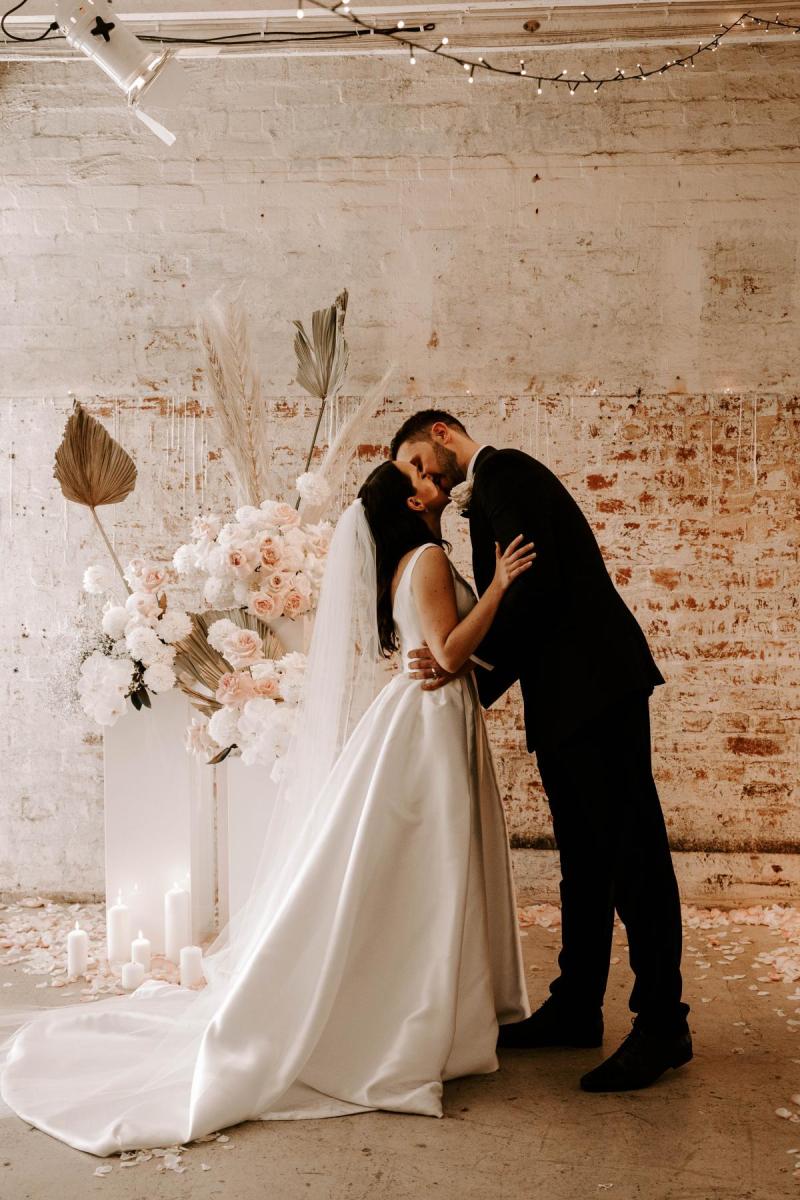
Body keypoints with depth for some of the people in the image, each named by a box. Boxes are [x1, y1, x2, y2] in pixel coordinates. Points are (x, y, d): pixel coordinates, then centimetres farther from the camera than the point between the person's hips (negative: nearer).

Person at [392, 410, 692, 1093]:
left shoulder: (505, 471, -4)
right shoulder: (486, 503, 24)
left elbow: (537, 581, -18)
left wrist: (471, 652, -12)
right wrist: (468, 680, 6)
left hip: (597, 685, -10)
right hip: (563, 701, 10)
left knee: (631, 851, -5)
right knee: (585, 858, 14)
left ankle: (663, 1026, 3)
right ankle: (576, 1010, 23)